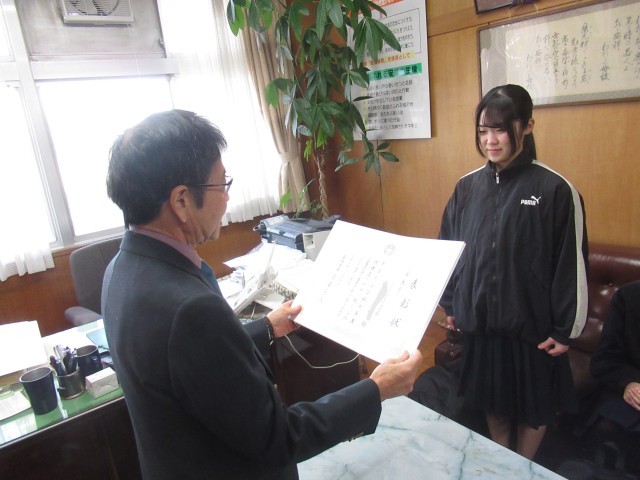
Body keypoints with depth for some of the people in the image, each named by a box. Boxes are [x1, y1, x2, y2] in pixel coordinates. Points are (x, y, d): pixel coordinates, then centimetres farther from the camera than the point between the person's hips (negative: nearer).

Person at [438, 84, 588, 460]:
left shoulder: (556, 190, -14)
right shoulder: (467, 186, -1)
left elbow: (572, 264, -11)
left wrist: (566, 329, -8)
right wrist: (451, 305, 10)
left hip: (532, 324, -3)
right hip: (479, 321, 4)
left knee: (534, 406, 17)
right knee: (493, 401, 21)